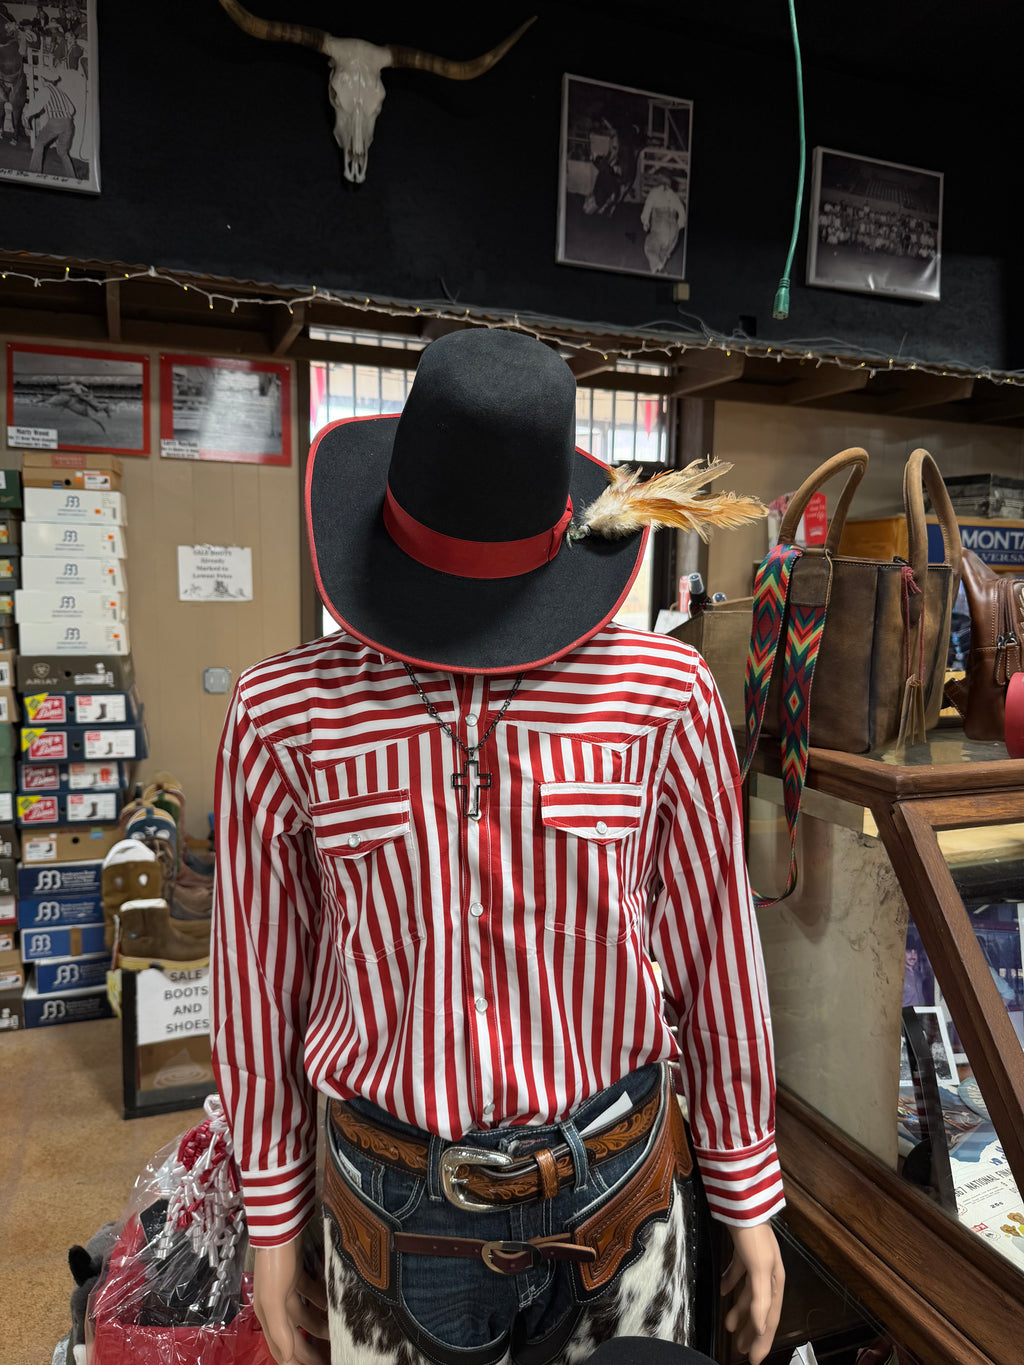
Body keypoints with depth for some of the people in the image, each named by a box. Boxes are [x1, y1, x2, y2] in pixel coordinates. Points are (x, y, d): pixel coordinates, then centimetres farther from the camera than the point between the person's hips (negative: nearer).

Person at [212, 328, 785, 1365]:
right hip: (389, 1209, 1)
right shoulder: (283, 714, -13)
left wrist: (748, 1197, 6)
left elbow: (715, 956, -4)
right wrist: (273, 1224, 7)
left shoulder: (660, 693, -14)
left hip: (620, 1197, 1)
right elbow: (257, 980, -2)